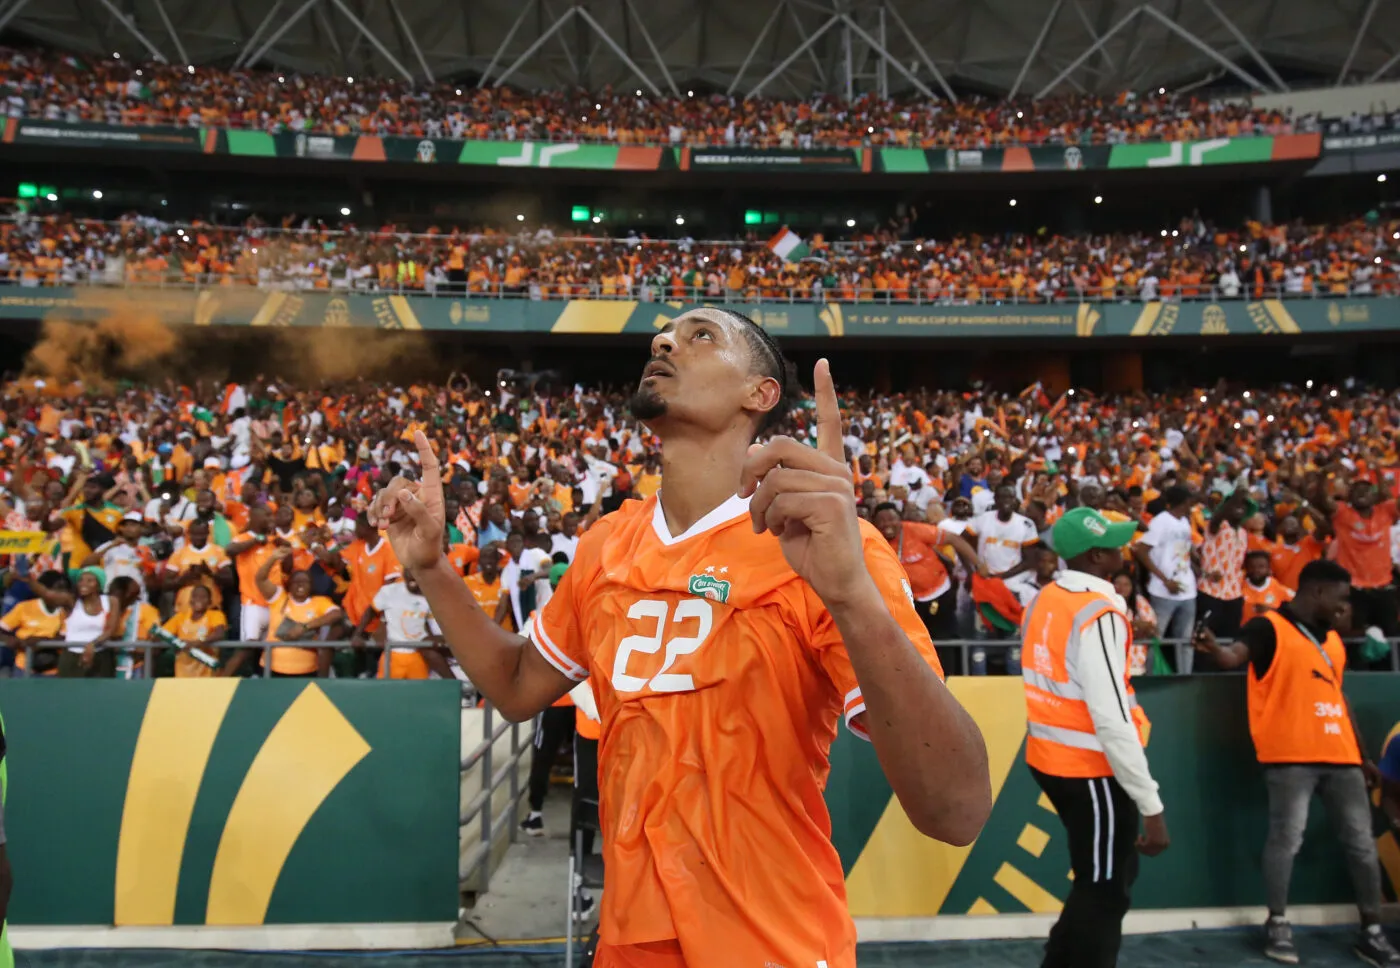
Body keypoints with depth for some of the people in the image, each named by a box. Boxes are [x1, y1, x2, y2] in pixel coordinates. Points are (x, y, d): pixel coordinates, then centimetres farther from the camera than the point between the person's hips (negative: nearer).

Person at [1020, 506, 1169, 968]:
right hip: (1091, 767, -8)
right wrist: (1151, 805, -22)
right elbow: (1112, 721, -25)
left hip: (1051, 757, 8)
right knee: (1106, 891, 9)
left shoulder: (1044, 600, 5)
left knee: (1106, 876, 24)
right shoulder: (1099, 614, -21)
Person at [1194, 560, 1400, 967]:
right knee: (1287, 839, -7)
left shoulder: (1332, 638, 18)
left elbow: (1339, 699, 23)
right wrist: (1214, 648, -49)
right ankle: (1278, 926, 6)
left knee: (1362, 842, 11)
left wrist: (1363, 756, 24)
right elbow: (1235, 656, -24)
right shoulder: (1269, 627, -6)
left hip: (1340, 755, 8)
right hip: (1290, 754, -8)